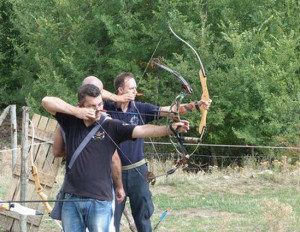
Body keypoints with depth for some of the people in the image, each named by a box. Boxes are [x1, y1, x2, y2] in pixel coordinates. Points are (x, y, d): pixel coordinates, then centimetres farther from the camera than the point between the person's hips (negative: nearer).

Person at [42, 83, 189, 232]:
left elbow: (142, 130, -13)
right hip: (72, 200, 3)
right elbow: (47, 101, -2)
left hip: (100, 201, -2)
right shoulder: (71, 122, 5)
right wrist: (76, 112, -12)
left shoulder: (110, 127, -3)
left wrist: (170, 128, -27)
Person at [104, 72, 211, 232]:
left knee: (142, 215, 8)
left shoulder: (140, 109, 0)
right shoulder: (108, 108, -3)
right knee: (113, 216, 5)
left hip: (137, 170, 1)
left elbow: (168, 110, -6)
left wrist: (196, 105, -17)